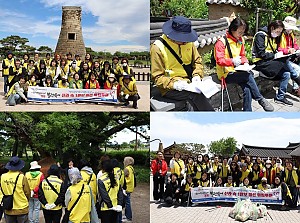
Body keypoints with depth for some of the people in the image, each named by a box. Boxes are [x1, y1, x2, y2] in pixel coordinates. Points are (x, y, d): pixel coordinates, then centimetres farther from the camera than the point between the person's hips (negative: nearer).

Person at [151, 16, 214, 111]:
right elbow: (157, 77, -10)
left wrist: (197, 75, -3)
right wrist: (174, 84, -25)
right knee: (195, 95, -29)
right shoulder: (158, 47, -11)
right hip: (169, 88, -5)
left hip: (188, 83, 5)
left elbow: (197, 61, 17)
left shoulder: (188, 42, 5)